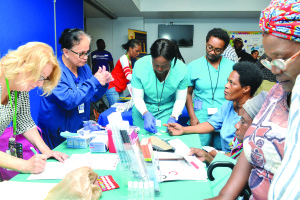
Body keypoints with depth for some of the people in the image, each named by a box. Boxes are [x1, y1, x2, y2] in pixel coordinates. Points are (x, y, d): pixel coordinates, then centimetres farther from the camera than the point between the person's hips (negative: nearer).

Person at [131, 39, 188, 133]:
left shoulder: (181, 69, -20)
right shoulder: (140, 66, -22)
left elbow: (180, 99, -10)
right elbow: (137, 98, -16)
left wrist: (173, 117, -25)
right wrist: (146, 114, -33)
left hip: (167, 113, 0)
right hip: (143, 112, 0)